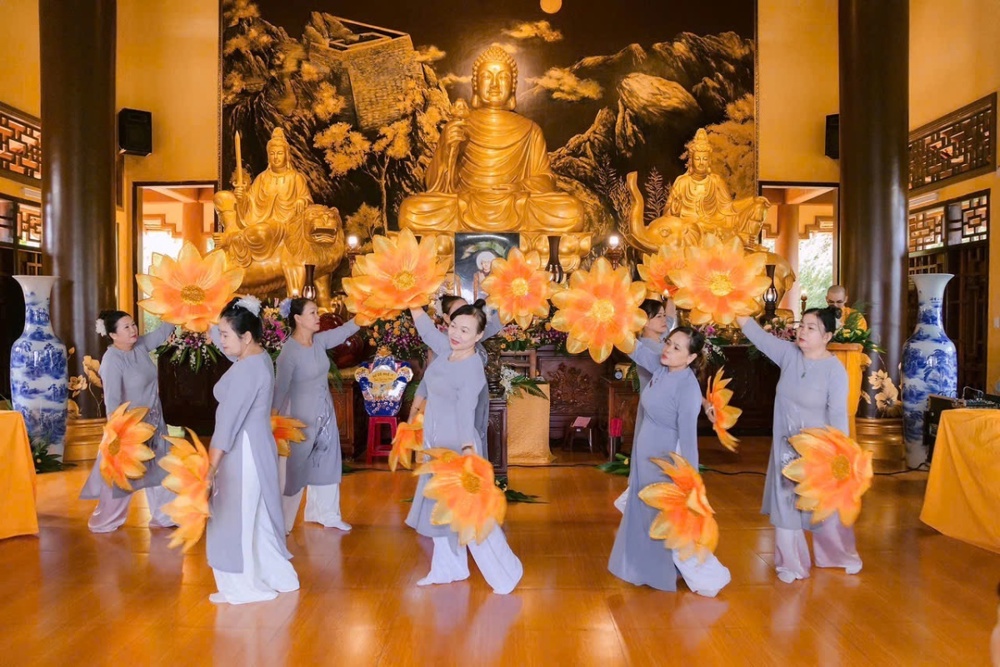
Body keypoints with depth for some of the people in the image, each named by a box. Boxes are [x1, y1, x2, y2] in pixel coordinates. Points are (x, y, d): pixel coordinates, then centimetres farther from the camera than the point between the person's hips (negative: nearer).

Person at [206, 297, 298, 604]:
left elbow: (228, 423, -23)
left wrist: (210, 467, -20)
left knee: (236, 518, 4)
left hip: (242, 451, -10)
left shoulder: (246, 370, -23)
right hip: (256, 446, 10)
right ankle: (274, 575, 31)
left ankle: (244, 586, 17)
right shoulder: (259, 357, 5)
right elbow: (218, 338, 25)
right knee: (257, 515, 19)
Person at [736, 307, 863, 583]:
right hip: (785, 446, 4)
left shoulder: (835, 370, -16)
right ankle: (791, 563, 27)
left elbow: (838, 415, -17)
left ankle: (840, 555, 41)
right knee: (785, 504, 10)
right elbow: (757, 333, -9)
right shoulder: (789, 353, -5)